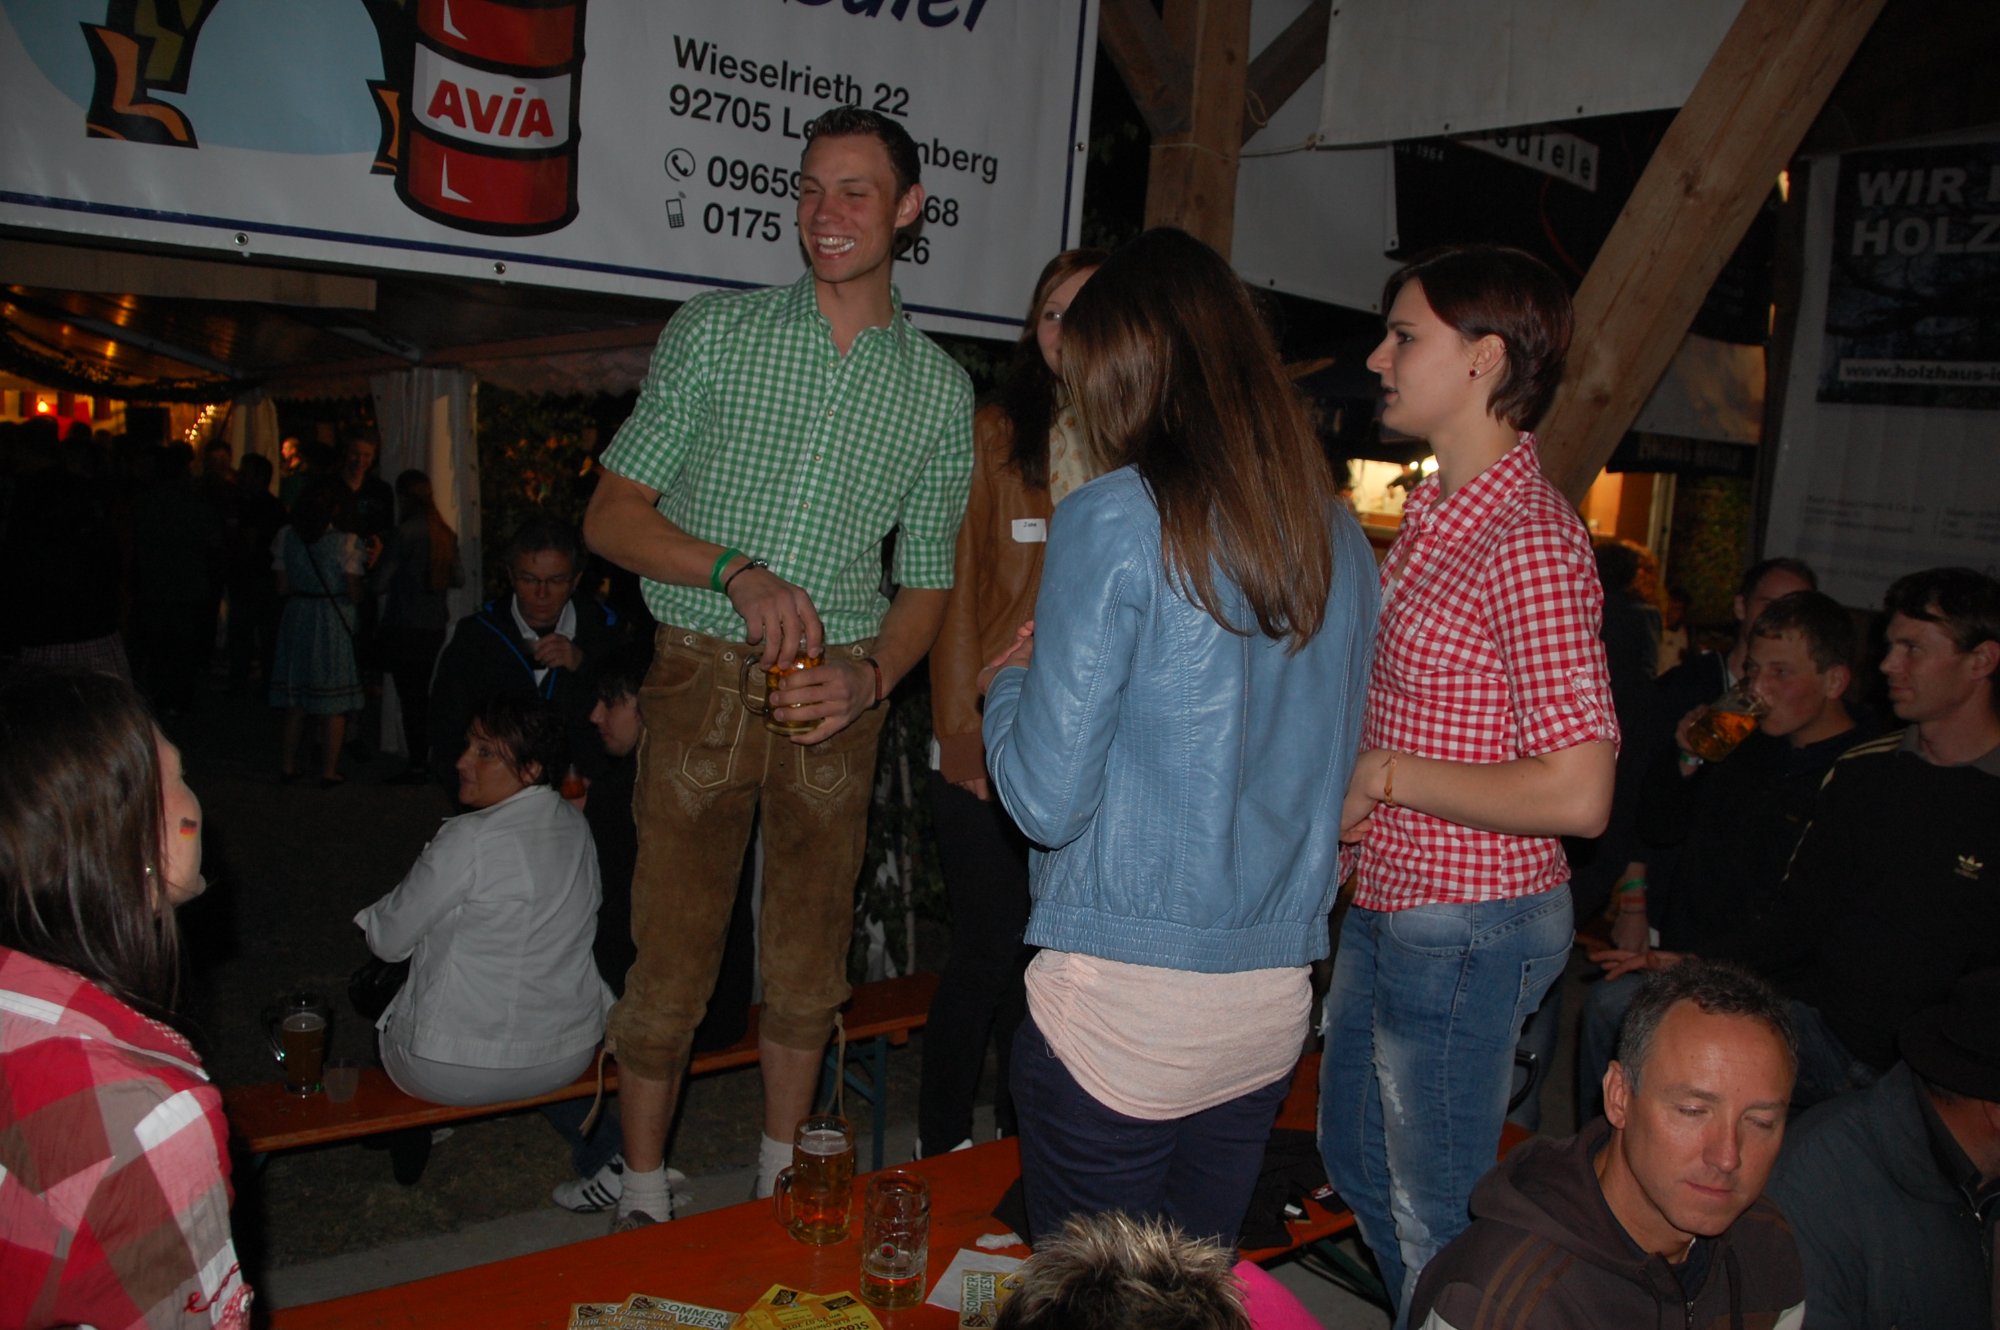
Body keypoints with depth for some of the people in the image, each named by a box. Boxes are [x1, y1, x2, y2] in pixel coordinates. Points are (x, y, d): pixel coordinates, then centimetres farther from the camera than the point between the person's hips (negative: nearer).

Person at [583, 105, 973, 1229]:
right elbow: (613, 515, 0)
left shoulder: (939, 388, 8)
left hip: (839, 696, 2)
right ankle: (643, 1200, 22)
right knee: (673, 954, 2)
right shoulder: (714, 334, 3)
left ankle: (781, 1183, 31)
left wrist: (871, 680, -10)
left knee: (812, 955, 11)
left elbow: (928, 580, 10)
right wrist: (737, 571, -18)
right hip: (706, 674, -1)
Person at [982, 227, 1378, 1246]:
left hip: (1117, 1003, -6)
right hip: (1274, 1000, 6)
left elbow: (1046, 798, -14)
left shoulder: (1116, 521, -13)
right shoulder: (1342, 537, 5)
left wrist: (1010, 680, 6)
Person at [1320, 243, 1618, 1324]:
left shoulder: (1529, 541, -21)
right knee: (1354, 1156, 26)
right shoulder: (1433, 514, 8)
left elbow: (1576, 794, -26)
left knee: (1435, 1215, 9)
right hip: (1386, 904, 10)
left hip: (1466, 928, -10)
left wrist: (1387, 773, -19)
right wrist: (1352, 820, 7)